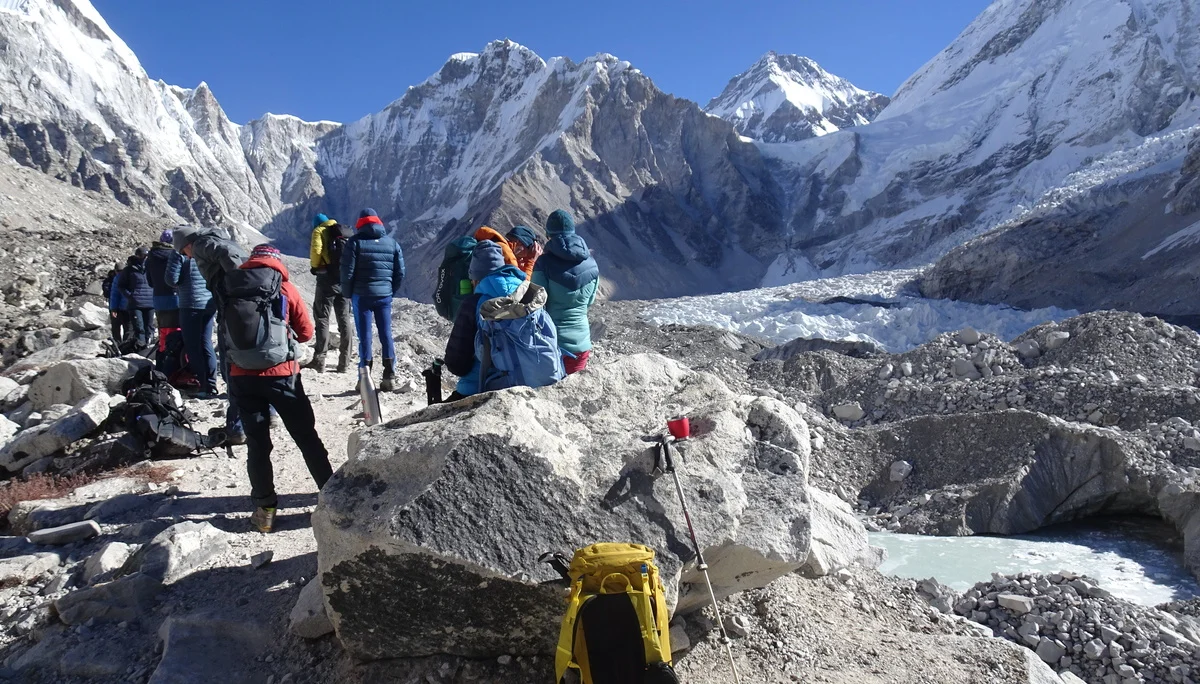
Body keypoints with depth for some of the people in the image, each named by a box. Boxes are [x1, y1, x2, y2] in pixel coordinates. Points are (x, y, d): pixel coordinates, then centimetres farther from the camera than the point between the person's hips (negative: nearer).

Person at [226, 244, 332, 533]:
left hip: (242, 375, 2)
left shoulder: (234, 287, 3)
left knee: (257, 442, 11)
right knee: (307, 437, 9)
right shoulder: (285, 288, -1)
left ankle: (265, 508, 12)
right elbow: (306, 331, 3)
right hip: (281, 373, -2)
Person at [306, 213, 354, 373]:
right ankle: (344, 362, 11)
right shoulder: (347, 232, 19)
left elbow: (316, 251, -12)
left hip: (328, 279, -5)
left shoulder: (319, 231, 4)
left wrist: (315, 267, 4)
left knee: (322, 318, 1)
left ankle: (319, 360, -3)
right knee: (344, 319, 10)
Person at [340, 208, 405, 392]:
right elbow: (400, 273, 7)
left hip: (361, 295, -2)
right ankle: (389, 376, 8)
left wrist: (348, 294, 6)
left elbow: (347, 271, -7)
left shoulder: (355, 242, -3)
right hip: (385, 296, 3)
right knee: (386, 335, 7)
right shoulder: (392, 243, 6)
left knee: (365, 336, 2)